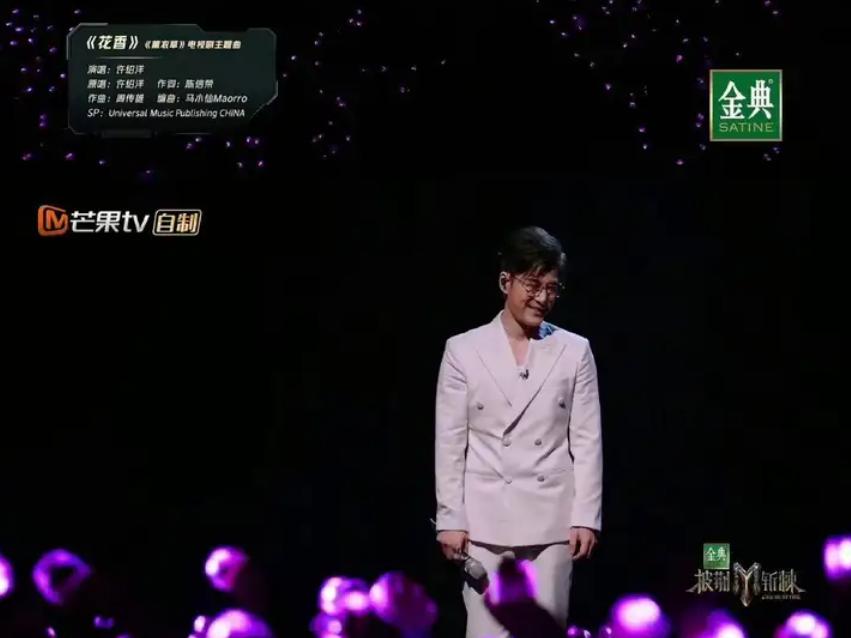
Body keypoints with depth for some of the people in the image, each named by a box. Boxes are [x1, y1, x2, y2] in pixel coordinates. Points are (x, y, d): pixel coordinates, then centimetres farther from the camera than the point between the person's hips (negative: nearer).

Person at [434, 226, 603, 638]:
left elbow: (587, 440, 4)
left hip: (552, 518, 1)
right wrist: (450, 518, -2)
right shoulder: (463, 350, 2)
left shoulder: (575, 351, 5)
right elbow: (449, 442, 2)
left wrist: (586, 516, -2)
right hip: (486, 519, -1)